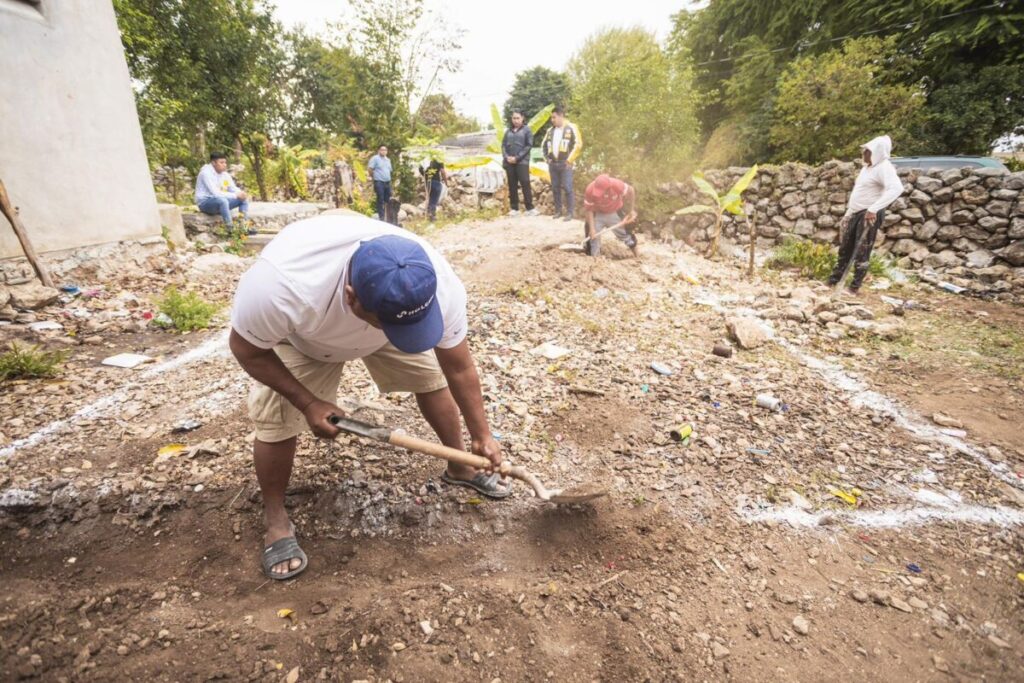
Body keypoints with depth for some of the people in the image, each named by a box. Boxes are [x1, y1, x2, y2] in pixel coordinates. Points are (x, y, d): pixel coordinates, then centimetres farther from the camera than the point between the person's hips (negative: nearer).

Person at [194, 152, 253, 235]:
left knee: (244, 199, -3)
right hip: (205, 202, -8)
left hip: (221, 201, 8)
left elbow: (233, 188, 8)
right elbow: (215, 193, -27)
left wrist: (241, 193, -17)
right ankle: (230, 230, -38)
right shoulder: (206, 173, -18)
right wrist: (235, 195, -27)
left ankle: (244, 227, -13)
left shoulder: (225, 174, 6)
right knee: (222, 200, -39)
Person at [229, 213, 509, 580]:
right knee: (276, 421, -12)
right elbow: (246, 348, -23)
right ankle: (275, 519, 14)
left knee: (433, 376, -2)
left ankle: (460, 468, 21)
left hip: (381, 315, 2)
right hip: (297, 334, -2)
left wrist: (482, 436, -11)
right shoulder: (281, 287, -46)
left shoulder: (441, 287, -37)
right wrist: (307, 402, -24)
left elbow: (459, 368, -20)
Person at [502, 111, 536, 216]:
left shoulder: (527, 130, 5)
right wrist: (506, 157, -7)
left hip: (522, 162, -4)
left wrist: (517, 157, -13)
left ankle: (529, 208, -7)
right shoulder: (508, 131, 16)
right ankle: (514, 208, 9)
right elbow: (503, 145, 13)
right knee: (512, 185, 4)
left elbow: (529, 145, -5)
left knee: (525, 184, -9)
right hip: (509, 162, 4)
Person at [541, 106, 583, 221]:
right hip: (553, 164, 5)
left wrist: (569, 160, -11)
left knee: (567, 188, -9)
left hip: (565, 164, -5)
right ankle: (558, 210, 17)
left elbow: (578, 144, -8)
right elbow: (544, 145, 23)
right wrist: (547, 158, 11)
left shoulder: (571, 128, -3)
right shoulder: (550, 130, 13)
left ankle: (570, 212, -3)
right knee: (555, 188, 8)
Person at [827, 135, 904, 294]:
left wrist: (874, 208, -38)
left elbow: (896, 188, -31)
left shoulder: (884, 167, -16)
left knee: (862, 252, -2)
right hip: (855, 212, 9)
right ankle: (834, 280, 27)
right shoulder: (868, 166, 13)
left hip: (870, 214, -9)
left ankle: (855, 287, 6)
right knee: (845, 248, 15)